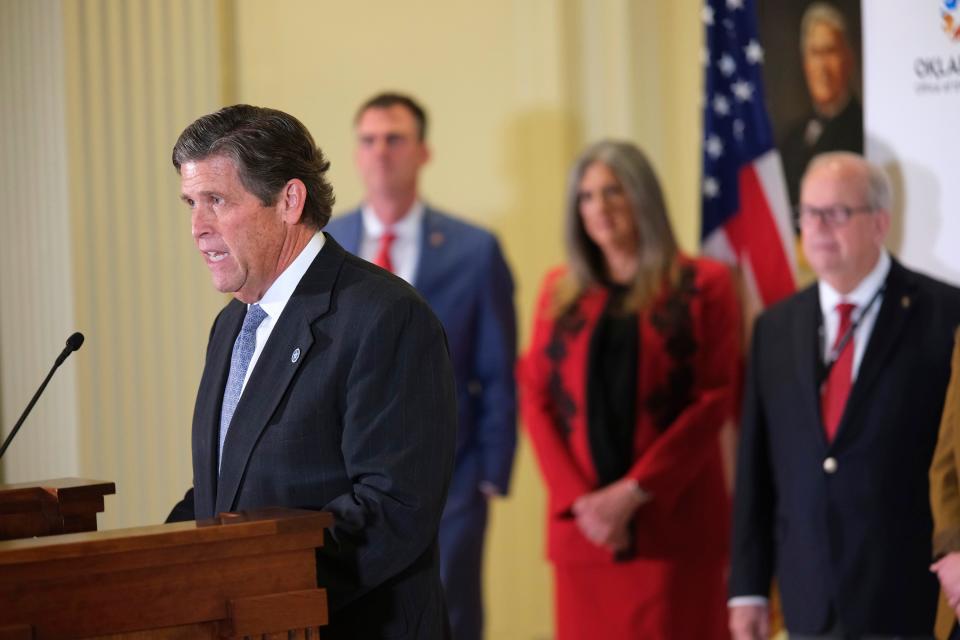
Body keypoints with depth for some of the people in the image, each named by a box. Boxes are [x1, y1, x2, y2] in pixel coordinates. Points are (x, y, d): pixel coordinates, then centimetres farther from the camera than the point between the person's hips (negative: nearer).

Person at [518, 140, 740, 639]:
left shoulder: (702, 285, 3)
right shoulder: (560, 291, 14)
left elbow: (713, 401, -4)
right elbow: (535, 399, 9)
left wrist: (634, 491, -11)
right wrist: (578, 499, -5)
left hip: (673, 525, -3)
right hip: (582, 526, 3)